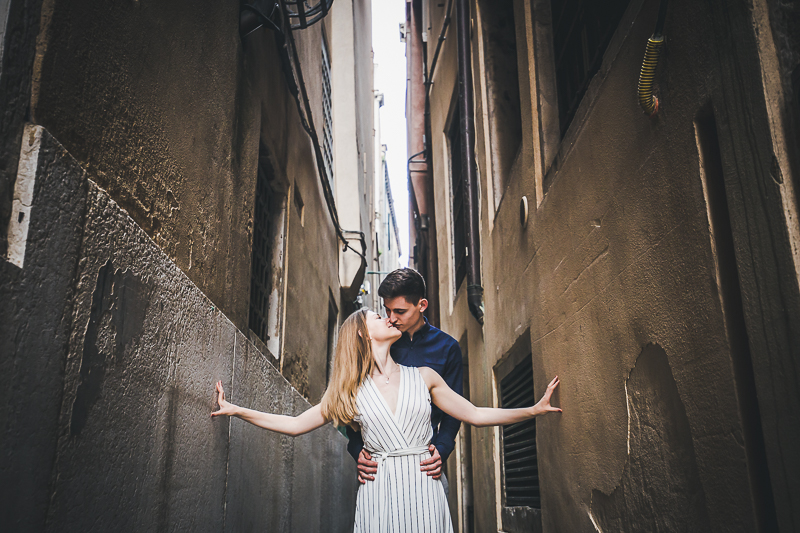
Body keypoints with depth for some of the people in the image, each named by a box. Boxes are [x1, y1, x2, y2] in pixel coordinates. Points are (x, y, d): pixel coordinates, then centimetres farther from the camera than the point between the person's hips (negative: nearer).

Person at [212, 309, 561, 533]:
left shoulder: (424, 377, 7)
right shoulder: (352, 391, 6)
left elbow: (475, 415, 9)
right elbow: (295, 425, 8)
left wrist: (534, 409, 2)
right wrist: (236, 410, 3)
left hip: (424, 491, 1)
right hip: (378, 491, 0)